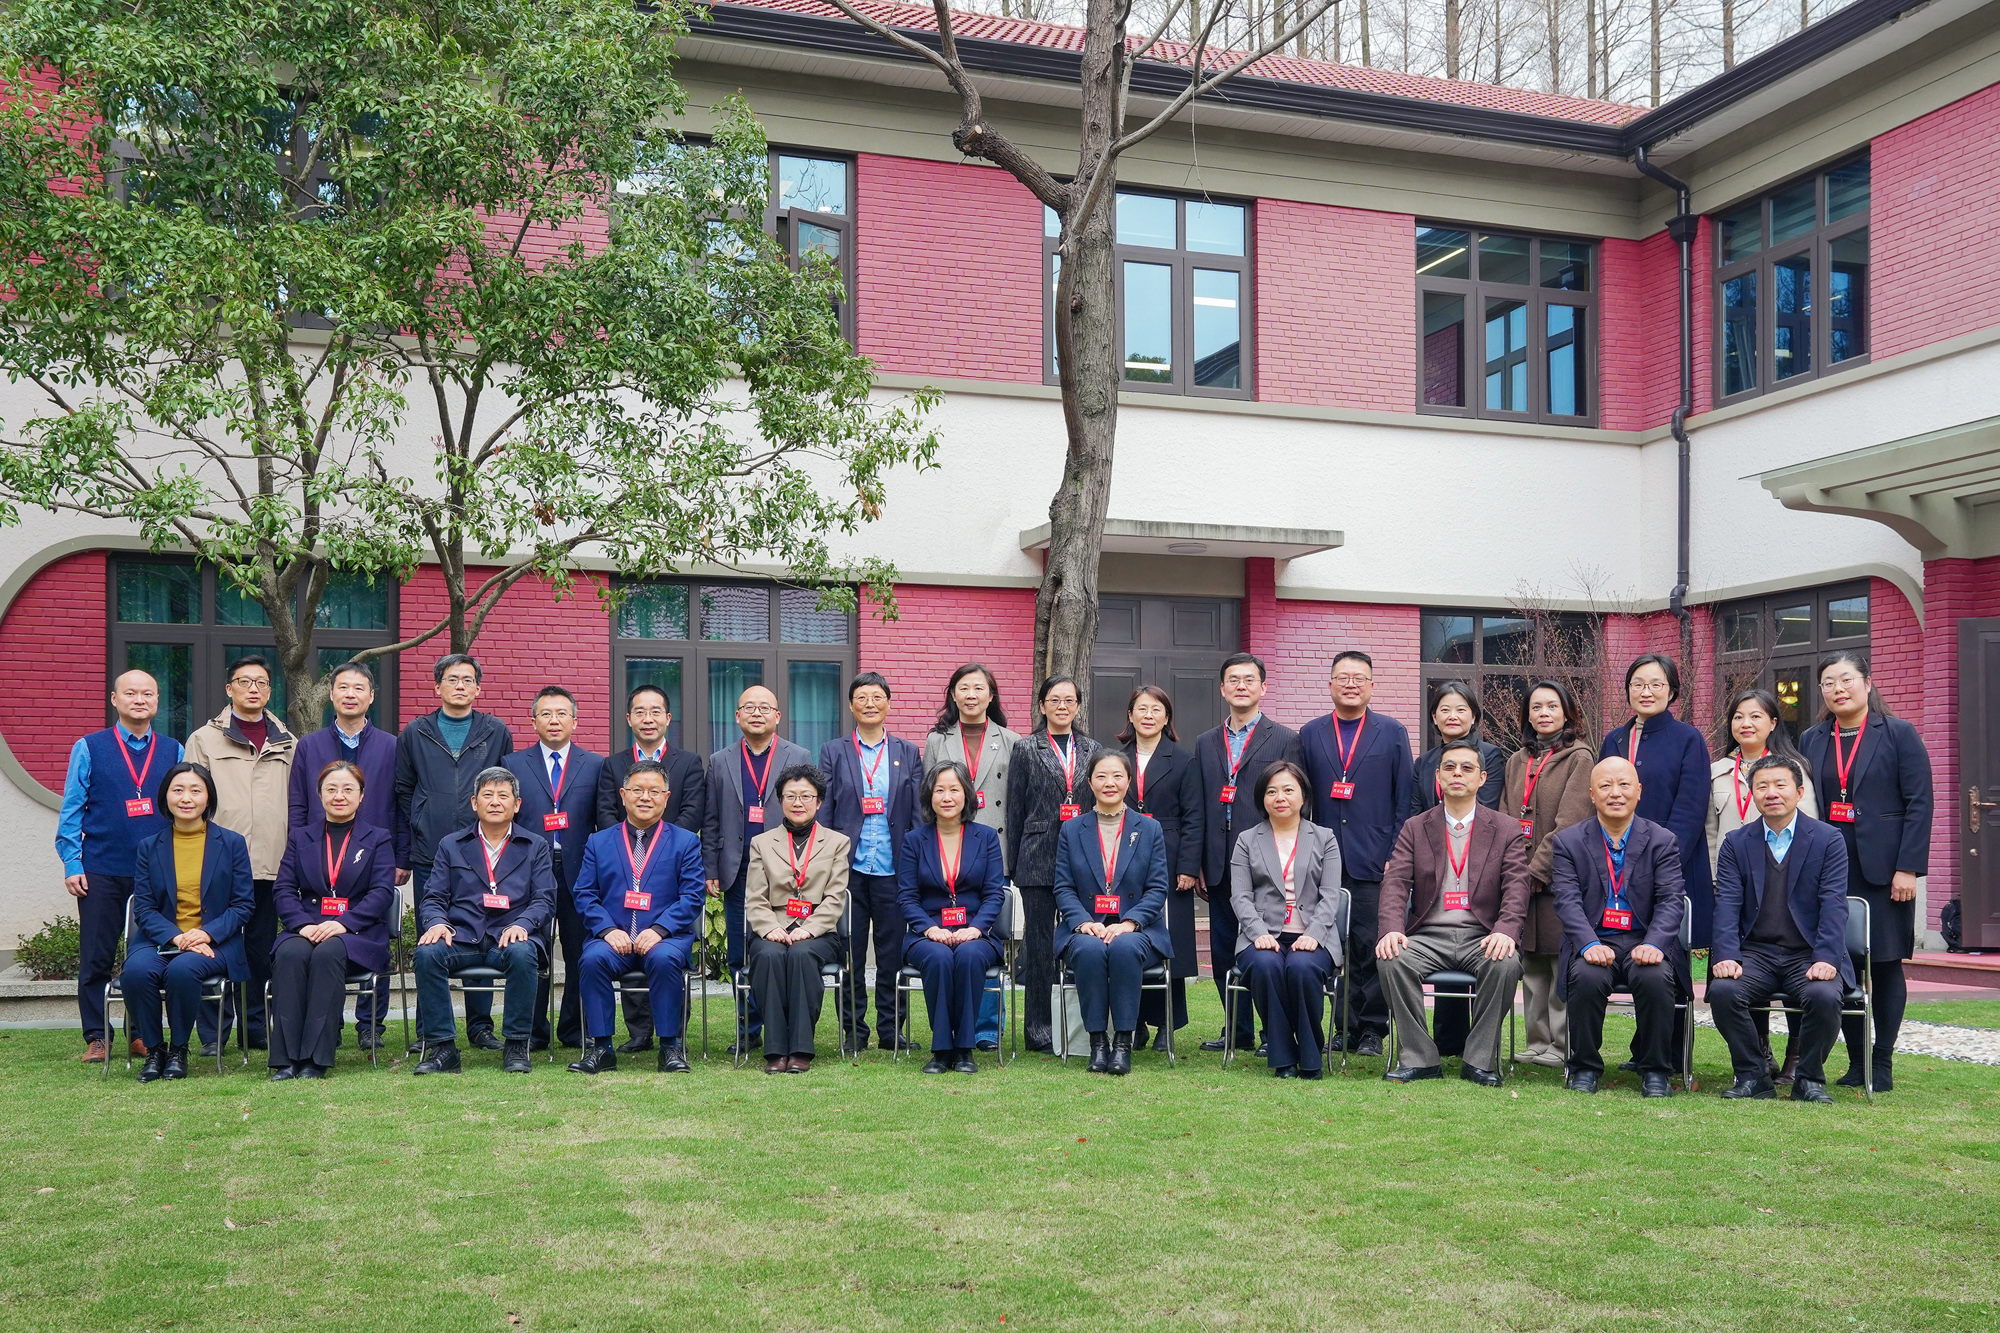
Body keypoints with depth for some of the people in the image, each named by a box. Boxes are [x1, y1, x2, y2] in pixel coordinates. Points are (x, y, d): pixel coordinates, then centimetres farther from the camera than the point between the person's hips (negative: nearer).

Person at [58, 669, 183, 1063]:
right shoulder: (89, 748, 5)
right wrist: (71, 863, -4)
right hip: (101, 872, -1)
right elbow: (71, 810, 4)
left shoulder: (173, 751, 9)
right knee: (96, 959, 2)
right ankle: (96, 1038, 11)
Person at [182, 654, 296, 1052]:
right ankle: (213, 1032, 6)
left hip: (271, 864, 3)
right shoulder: (205, 738, 7)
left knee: (262, 948, 6)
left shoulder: (287, 743, 15)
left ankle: (257, 1027, 14)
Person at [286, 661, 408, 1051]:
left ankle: (370, 1025, 10)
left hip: (377, 862, -1)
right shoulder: (308, 746, 10)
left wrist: (402, 860, 0)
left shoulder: (390, 747, 7)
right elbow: (296, 809, 10)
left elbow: (401, 808, 6)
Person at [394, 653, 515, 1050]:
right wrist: (404, 852, 6)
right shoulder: (415, 734, 8)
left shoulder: (497, 733, 7)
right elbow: (402, 794, 11)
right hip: (429, 857, 1)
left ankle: (480, 1025, 11)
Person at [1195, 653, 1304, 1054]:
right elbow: (1199, 808, 14)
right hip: (1221, 866, 5)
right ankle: (1239, 1031, 18)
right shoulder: (1206, 743, 15)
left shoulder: (1285, 740, 2)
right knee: (1223, 953, 8)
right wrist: (1198, 866, 9)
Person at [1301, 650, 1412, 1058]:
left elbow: (1405, 798, 4)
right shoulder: (1310, 734, 11)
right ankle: (1346, 1026, 12)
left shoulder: (1393, 733, 7)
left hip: (1374, 860, -2)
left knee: (1372, 947, -2)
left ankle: (1372, 1030, 8)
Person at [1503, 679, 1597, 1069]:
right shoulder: (1517, 761, 16)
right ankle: (1538, 1043, 15)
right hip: (1520, 876, 6)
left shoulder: (1579, 757, -3)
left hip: (1558, 878, -6)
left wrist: (1537, 869, -15)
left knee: (1562, 961, -4)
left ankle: (1564, 1046, 2)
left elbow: (1570, 822, -11)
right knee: (1531, 964, 8)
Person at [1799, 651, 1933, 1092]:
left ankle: (1883, 1063, 12)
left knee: (1886, 964, 3)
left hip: (1883, 868, -3)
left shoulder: (1899, 734, 0)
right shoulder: (1812, 740, 11)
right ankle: (1856, 1061, 13)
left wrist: (1908, 867, -12)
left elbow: (1919, 804, -5)